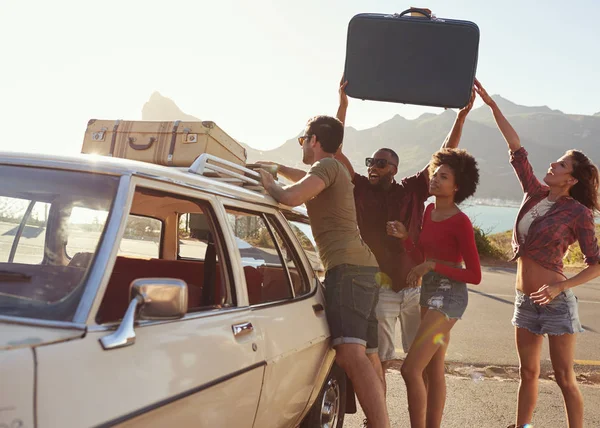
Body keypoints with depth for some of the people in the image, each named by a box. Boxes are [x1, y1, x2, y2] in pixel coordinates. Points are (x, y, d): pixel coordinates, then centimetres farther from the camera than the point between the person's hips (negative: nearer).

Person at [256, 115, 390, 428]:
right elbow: (307, 180, 51)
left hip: (347, 267, -11)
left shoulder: (327, 165, -3)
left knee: (350, 355, -24)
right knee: (368, 355, 14)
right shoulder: (333, 171, 27)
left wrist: (268, 183, 0)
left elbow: (291, 197, -20)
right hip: (362, 266, 11)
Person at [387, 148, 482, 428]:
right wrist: (404, 236, 0)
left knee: (411, 368, -14)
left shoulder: (460, 222, -16)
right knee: (433, 369, 14)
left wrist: (433, 266, -21)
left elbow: (474, 275, -15)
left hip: (449, 295, -9)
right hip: (429, 292, 9)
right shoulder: (430, 211, 7)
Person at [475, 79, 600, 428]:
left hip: (556, 302, -6)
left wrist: (561, 286, -22)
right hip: (525, 300, 6)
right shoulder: (536, 194, 4)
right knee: (528, 373, 14)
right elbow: (516, 148, 6)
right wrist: (492, 105, 4)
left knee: (565, 379, 0)